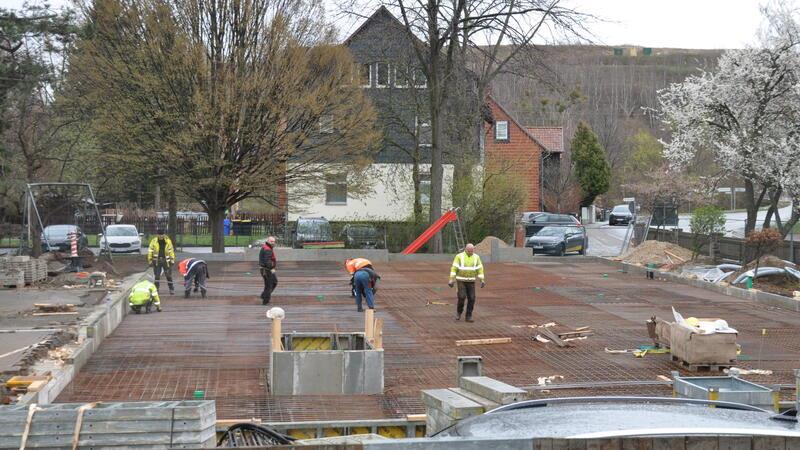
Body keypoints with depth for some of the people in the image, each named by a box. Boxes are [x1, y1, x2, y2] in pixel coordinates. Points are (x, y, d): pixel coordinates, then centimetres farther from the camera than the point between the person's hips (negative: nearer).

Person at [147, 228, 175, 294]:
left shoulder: (168, 241, -2)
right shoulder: (154, 241, -4)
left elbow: (171, 250, 3)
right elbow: (150, 251, 0)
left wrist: (172, 260, -2)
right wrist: (150, 260, -2)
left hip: (166, 261, 0)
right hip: (157, 261, 0)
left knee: (169, 276, 2)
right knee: (157, 276, 3)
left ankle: (171, 289, 10)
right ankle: (156, 289, 11)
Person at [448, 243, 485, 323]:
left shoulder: (476, 257, 1)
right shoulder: (459, 256, -9)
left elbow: (480, 268, 2)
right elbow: (454, 268, -11)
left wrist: (482, 280, -4)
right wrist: (451, 280, -17)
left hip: (471, 281, 3)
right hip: (461, 280, -3)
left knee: (471, 299, -5)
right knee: (462, 297, -16)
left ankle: (468, 316, 5)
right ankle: (459, 311, 11)